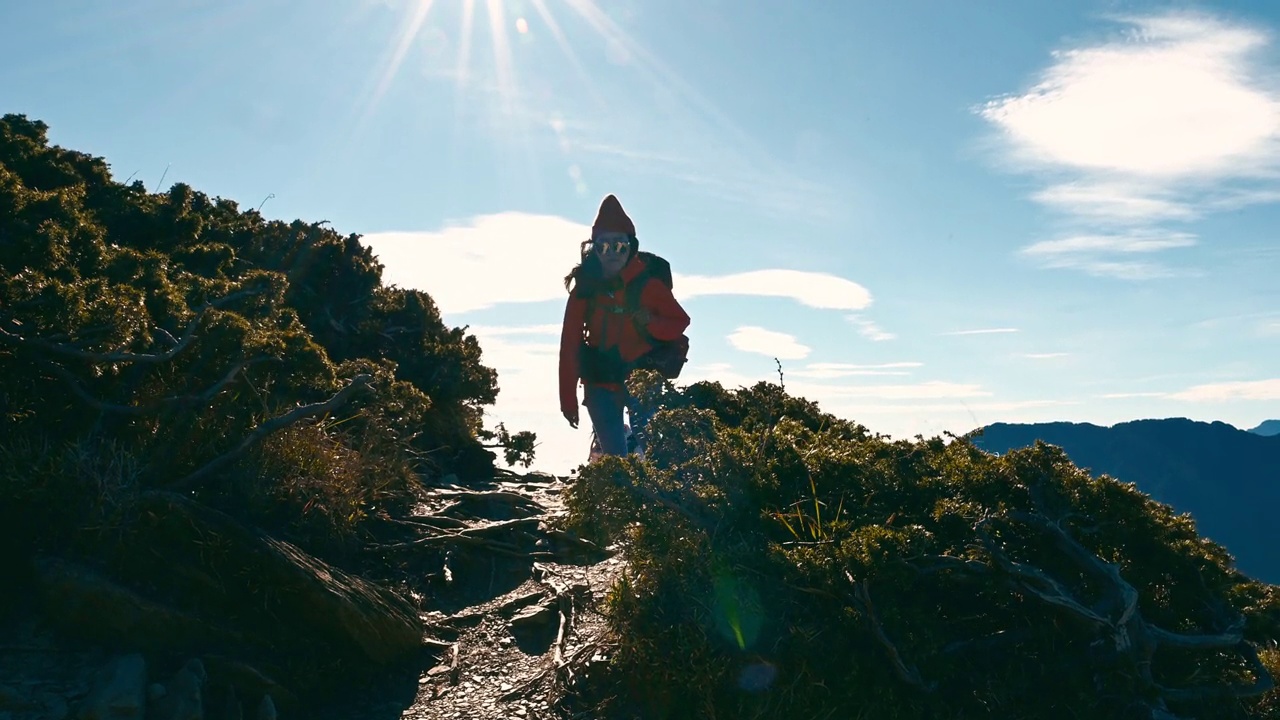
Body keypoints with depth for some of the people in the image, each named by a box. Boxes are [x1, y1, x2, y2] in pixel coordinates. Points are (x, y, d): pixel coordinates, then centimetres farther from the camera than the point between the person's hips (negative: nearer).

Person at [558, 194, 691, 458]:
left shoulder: (648, 285, -10)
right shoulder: (584, 289, -5)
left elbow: (680, 322, -1)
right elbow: (569, 346, -3)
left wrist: (652, 323, -24)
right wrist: (568, 401, -5)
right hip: (600, 385, 1)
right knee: (613, 454, 3)